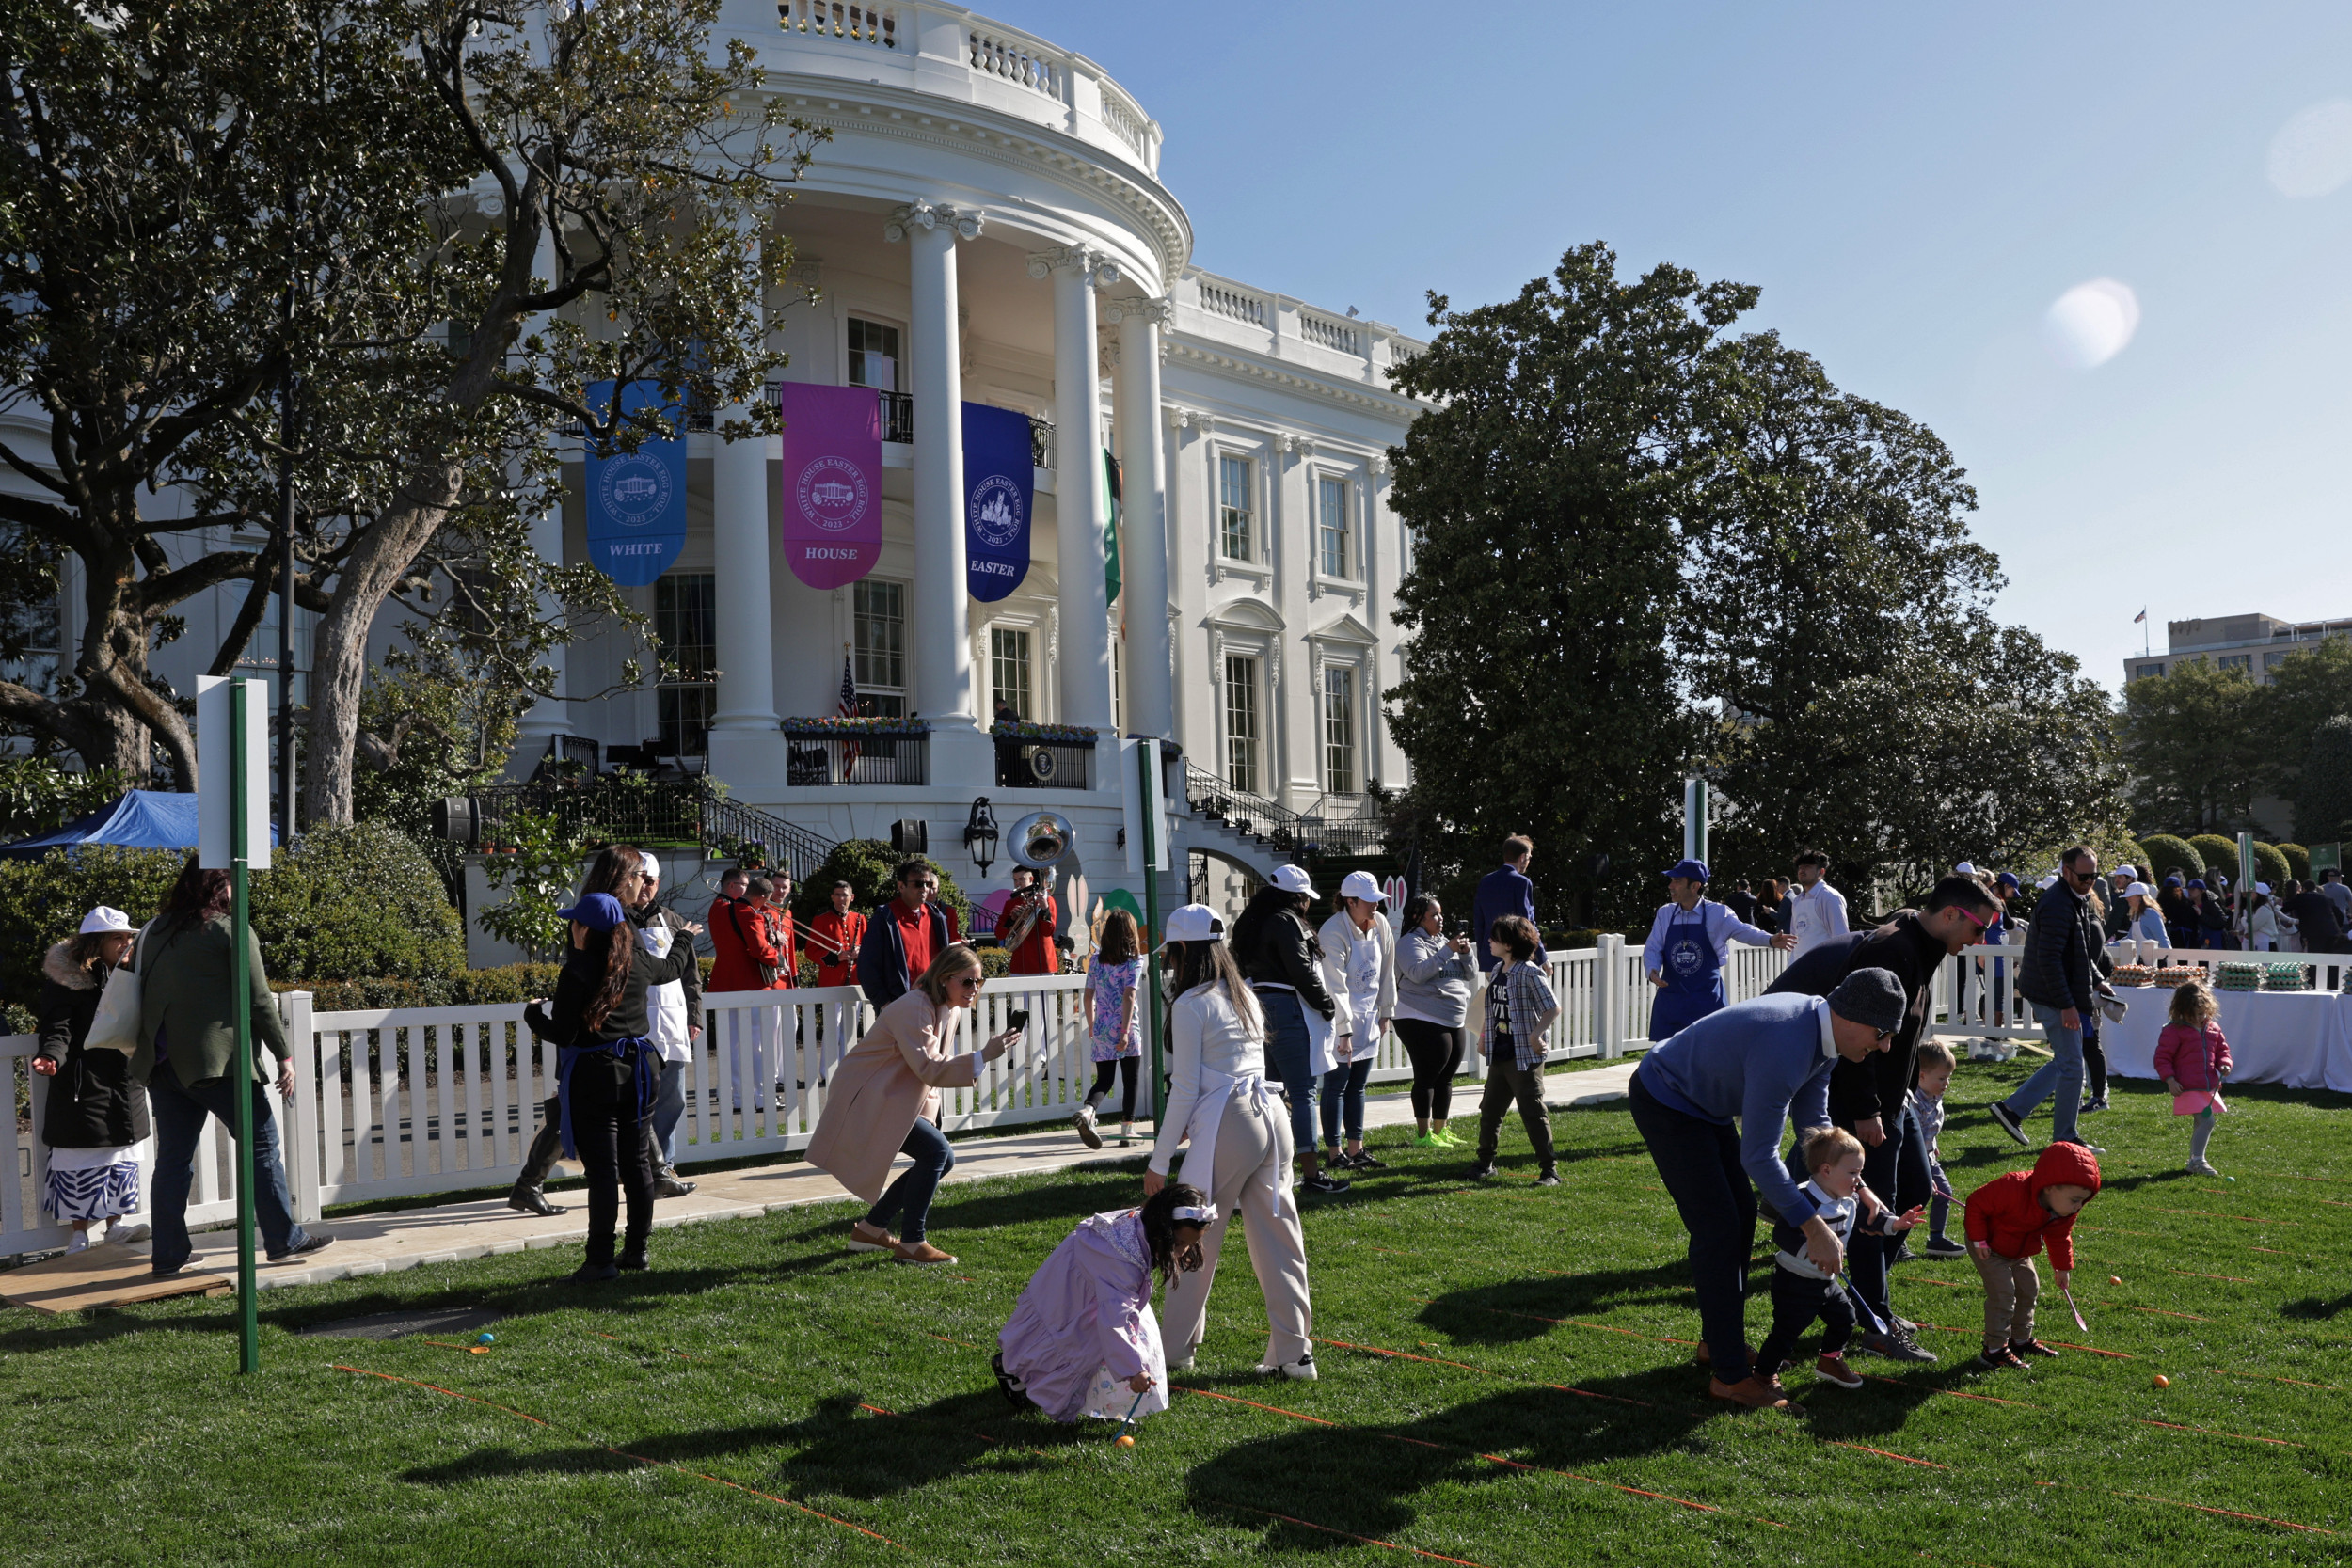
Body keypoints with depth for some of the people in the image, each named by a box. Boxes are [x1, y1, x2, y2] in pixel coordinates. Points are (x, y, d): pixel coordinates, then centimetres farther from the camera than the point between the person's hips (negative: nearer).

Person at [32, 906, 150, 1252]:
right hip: (83, 1084, -7)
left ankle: (116, 1221, 23)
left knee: (123, 1156, 12)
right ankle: (80, 1233, 7)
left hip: (124, 1083, 7)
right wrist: (51, 1056, -33)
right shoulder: (65, 978, -10)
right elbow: (57, 1028, -16)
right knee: (83, 1158, -2)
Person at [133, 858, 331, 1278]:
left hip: (162, 1062, 6)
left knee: (173, 1157, 11)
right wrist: (284, 1055, -3)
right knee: (261, 1145, 4)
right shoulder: (232, 932, -7)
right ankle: (283, 1239, 7)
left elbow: (140, 995, 17)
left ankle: (168, 1255, 13)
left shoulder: (153, 931, 12)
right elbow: (259, 1002, -9)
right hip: (217, 1060, -6)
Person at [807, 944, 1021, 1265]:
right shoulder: (914, 1008, -24)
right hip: (864, 1100, -10)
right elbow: (928, 1068, -33)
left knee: (943, 1159, 4)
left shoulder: (948, 1010, 7)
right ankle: (911, 1244, -11)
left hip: (897, 1101, 10)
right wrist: (982, 1056, -39)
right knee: (935, 1151, -21)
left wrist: (927, 1113, 9)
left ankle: (870, 1228, 15)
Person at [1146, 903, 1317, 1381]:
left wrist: (1159, 1161, -4)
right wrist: (1196, 1122, 27)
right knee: (1277, 1239, 9)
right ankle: (1294, 1353, 11)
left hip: (1227, 1127, -7)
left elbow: (1185, 1090, -9)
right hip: (1271, 1117, 7)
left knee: (1194, 1243, 7)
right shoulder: (1247, 996, 16)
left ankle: (1177, 1349, 17)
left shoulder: (1191, 1005, -7)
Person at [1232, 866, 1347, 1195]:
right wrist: (1328, 1006, -4)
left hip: (1257, 1008, 10)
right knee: (1302, 1092, -6)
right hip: (1287, 1010, -10)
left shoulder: (1251, 923, 16)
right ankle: (1311, 1173, -6)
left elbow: (1243, 968, 17)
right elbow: (1303, 973, -15)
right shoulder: (1286, 922, -12)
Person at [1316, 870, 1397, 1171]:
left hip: (1368, 1017, 7)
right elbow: (1336, 987, -22)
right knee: (1336, 1085, -3)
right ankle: (1333, 1155, 4)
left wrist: (1386, 1013, 13)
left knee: (1357, 1086, 12)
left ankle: (1356, 1151, 18)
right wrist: (1344, 1031, -23)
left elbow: (1387, 972, 12)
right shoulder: (1333, 932, -19)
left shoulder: (1380, 925, 1)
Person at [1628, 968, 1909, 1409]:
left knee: (1742, 1216, 13)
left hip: (1703, 1103, 10)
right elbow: (1759, 1156, -32)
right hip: (1663, 1103, -10)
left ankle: (1719, 1340, 25)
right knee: (1718, 1229, -11)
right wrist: (1815, 1227, -29)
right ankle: (1729, 1375, -5)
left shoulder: (1823, 1031, -5)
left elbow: (1813, 1123, 6)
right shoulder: (1785, 1049, -35)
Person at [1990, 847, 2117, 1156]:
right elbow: (2048, 959, -25)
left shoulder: (2078, 900, 13)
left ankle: (2012, 1108, 17)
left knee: (2065, 1063, 15)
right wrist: (2066, 1005, -25)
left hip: (2063, 996, 10)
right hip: (2056, 998, -10)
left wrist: (2097, 980, 16)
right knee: (2071, 1067, -2)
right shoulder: (2057, 905, -20)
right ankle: (2065, 1139, 8)